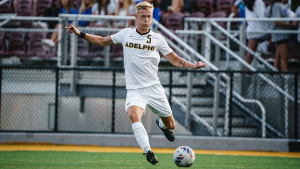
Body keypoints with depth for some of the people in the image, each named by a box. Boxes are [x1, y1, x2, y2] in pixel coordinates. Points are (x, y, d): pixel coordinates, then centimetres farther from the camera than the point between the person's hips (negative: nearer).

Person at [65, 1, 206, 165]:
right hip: (134, 90, -1)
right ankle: (147, 151, -35)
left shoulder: (157, 39, 2)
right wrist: (80, 33, 9)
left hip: (154, 88, 1)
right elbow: (102, 41, 16)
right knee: (133, 115, -33)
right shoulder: (125, 34, 4)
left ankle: (161, 123, 47)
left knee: (170, 126, 9)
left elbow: (175, 60, 6)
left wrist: (193, 65, -10)